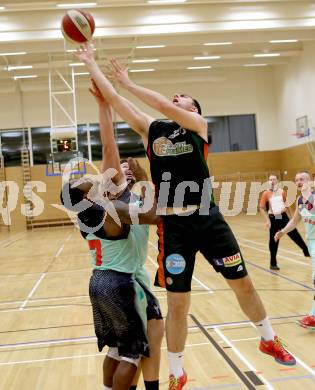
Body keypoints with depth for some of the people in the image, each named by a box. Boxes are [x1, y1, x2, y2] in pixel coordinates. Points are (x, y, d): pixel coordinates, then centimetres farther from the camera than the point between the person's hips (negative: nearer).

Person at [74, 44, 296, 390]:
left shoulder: (199, 126, 3)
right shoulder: (150, 129, 10)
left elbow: (163, 106, -14)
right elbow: (113, 99, 6)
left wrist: (128, 82, -6)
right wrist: (90, 63, 7)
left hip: (208, 218, 0)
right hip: (173, 225, 1)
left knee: (242, 283, 11)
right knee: (178, 303, 3)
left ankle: (269, 339, 38)